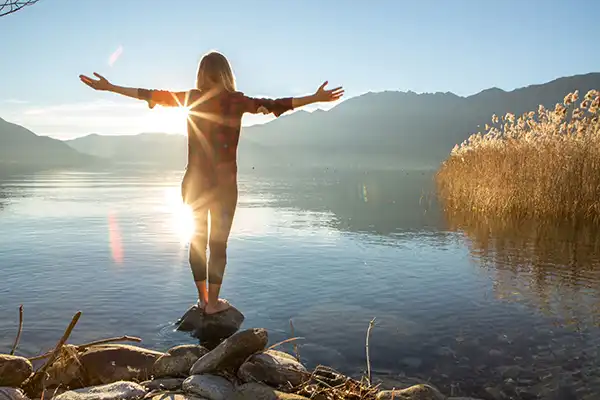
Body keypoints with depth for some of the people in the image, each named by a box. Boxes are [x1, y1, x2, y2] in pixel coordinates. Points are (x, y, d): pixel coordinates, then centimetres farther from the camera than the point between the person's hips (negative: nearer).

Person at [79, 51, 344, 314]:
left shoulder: (190, 99, 0)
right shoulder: (235, 101, -7)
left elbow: (152, 95, 5)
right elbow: (271, 105, -13)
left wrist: (108, 87, 15)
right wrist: (316, 98, -13)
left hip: (194, 182, 3)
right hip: (223, 183, -3)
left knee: (197, 240, 14)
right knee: (218, 243, 7)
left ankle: (202, 298, 25)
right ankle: (213, 302, 14)